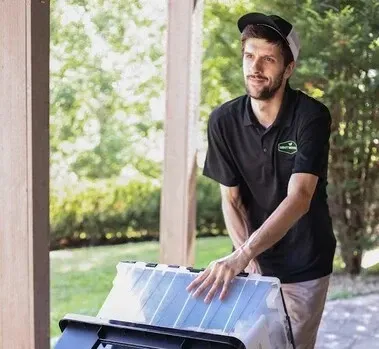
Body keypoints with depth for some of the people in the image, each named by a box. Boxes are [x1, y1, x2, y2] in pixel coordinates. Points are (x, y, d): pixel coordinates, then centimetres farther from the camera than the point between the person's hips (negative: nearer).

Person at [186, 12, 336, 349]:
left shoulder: (311, 116, -18)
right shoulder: (223, 120, -8)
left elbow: (299, 197, -28)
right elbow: (231, 199, -3)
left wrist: (241, 255, -39)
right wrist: (247, 259, -17)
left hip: (304, 265, -2)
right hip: (252, 260, 3)